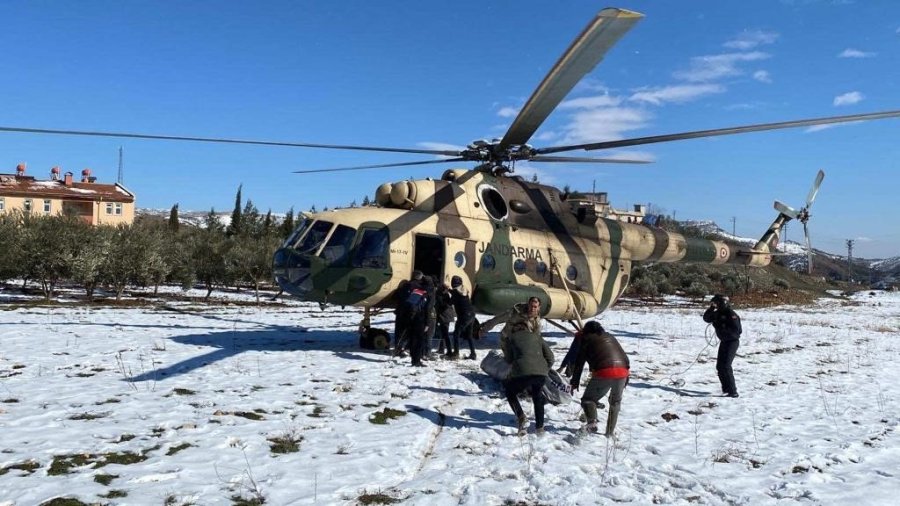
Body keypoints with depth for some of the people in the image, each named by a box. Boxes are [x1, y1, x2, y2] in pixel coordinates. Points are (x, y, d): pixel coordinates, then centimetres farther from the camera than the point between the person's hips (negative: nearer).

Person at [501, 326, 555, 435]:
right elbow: (550, 356, 20)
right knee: (538, 396, 32)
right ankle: (539, 427, 28)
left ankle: (521, 417, 6)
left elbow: (509, 359, 14)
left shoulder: (510, 338, 20)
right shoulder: (536, 336, 27)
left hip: (522, 373, -3)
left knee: (510, 392, 26)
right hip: (541, 372, 3)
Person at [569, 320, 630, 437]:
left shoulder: (587, 339, 13)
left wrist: (575, 382, 15)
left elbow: (579, 363, 10)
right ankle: (610, 432, 21)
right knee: (615, 402, 23)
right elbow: (624, 357, 25)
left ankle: (592, 422, -16)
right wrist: (625, 379, 26)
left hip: (603, 373, -5)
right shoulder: (610, 337, 28)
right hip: (622, 371, 5)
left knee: (588, 399, 8)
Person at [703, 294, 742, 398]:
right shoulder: (717, 313, 5)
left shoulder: (731, 314, -19)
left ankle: (733, 391, -15)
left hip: (732, 342, -9)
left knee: (726, 366, -18)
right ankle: (726, 388, 30)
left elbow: (737, 330, -23)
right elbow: (706, 318, 10)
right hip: (723, 342, 9)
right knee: (719, 366, 14)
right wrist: (710, 309, -5)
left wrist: (722, 327, -24)